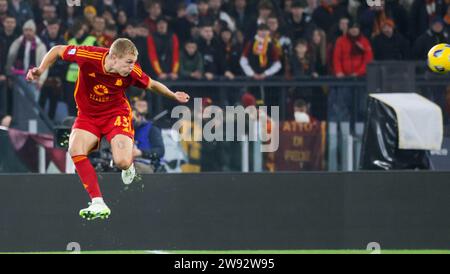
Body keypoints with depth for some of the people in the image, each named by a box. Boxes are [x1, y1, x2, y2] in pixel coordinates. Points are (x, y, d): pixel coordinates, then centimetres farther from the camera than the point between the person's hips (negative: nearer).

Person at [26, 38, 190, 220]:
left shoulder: (132, 72, -20)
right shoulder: (88, 56, -26)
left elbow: (152, 85, 3)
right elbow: (57, 50, -9)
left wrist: (174, 96, 5)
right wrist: (41, 70, -18)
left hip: (116, 113, -1)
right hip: (88, 115, 1)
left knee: (122, 162, -24)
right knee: (75, 149, -29)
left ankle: (128, 165, 19)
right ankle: (98, 204, -27)